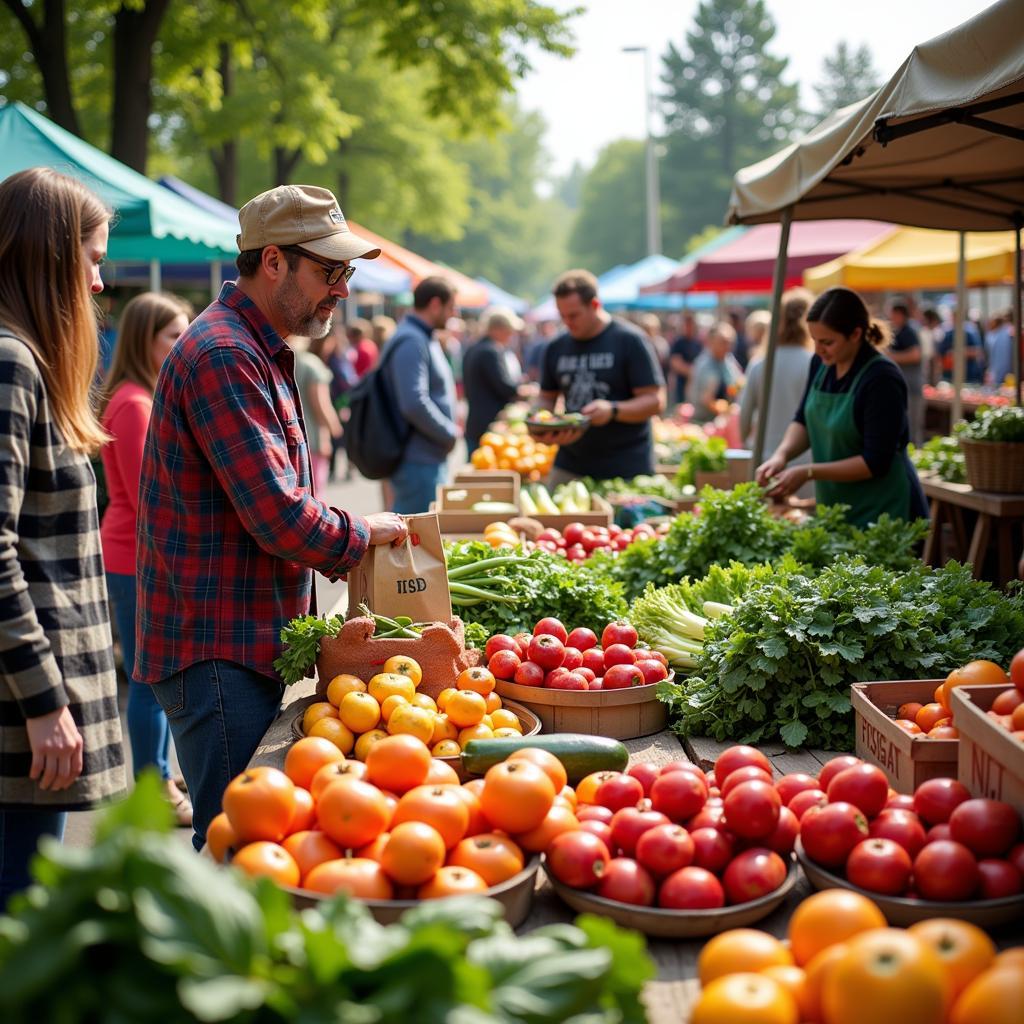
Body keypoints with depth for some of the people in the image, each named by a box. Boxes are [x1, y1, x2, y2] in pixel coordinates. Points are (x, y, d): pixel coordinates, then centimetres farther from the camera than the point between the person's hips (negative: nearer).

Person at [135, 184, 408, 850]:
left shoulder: (260, 353, 17)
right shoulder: (224, 355, -18)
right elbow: (279, 517, -24)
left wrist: (341, 541, 7)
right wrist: (360, 534, -6)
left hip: (248, 643, 10)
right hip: (216, 651, -10)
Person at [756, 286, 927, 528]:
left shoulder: (882, 379, -21)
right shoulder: (821, 363, -1)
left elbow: (876, 462, -21)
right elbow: (804, 420, 11)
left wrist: (809, 472, -23)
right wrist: (782, 455, -8)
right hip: (834, 507, 7)